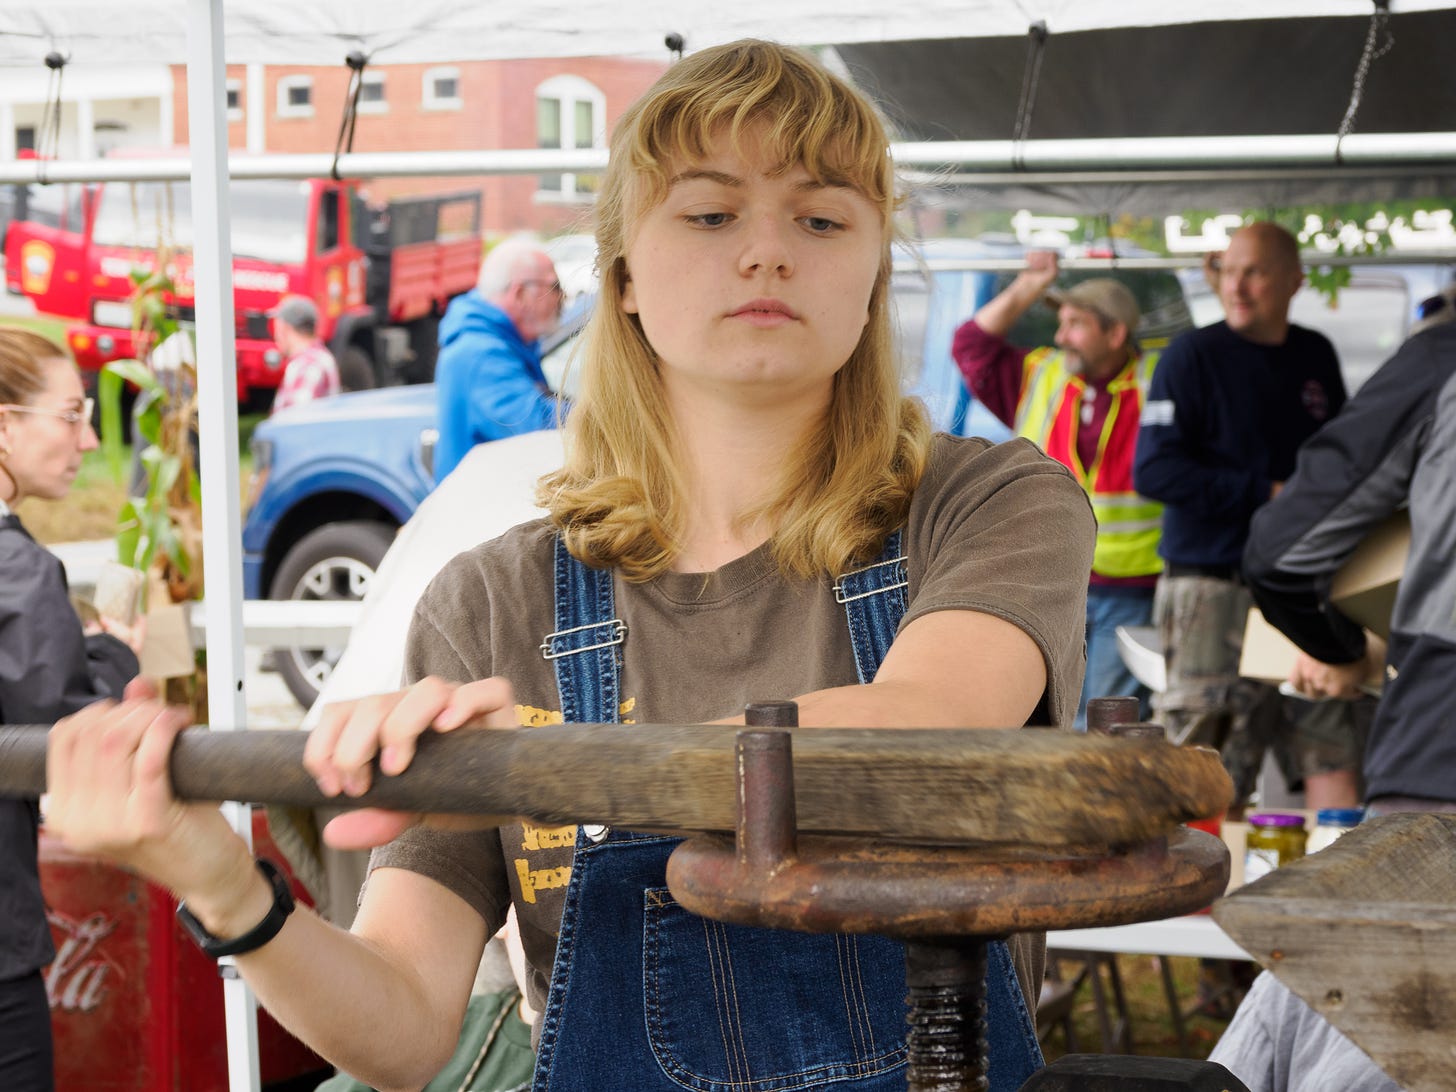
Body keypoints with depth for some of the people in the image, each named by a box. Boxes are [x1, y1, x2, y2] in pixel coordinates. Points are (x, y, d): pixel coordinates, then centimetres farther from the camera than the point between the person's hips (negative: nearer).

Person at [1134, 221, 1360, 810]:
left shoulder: (1316, 356, 14)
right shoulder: (1193, 355, -4)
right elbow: (1152, 471, -13)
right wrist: (1266, 494, -14)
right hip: (1212, 590, -5)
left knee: (1333, 751, 1)